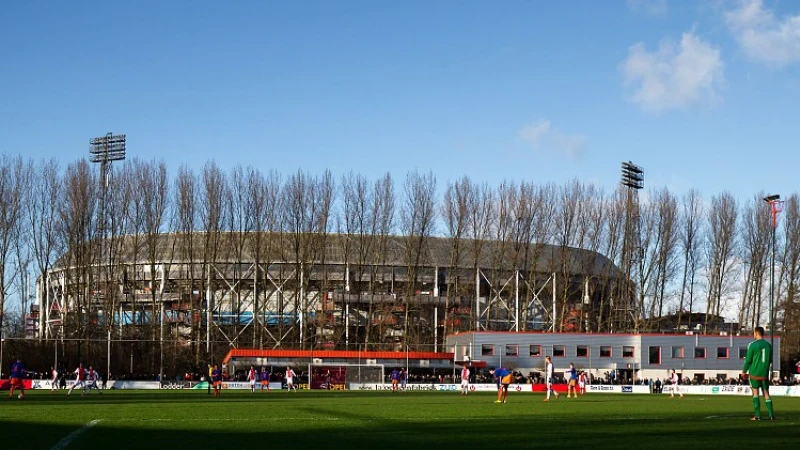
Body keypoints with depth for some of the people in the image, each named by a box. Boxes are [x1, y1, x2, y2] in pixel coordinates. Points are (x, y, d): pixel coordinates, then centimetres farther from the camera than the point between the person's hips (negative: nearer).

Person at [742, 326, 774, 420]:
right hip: (765, 374, 4)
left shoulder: (752, 345, -9)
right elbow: (770, 360, 12)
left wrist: (744, 371, 5)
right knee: (766, 393, 7)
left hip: (754, 373, -4)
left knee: (755, 393, 3)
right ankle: (771, 415, -1)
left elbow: (748, 360, -7)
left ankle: (757, 416, -1)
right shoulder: (768, 345, 6)